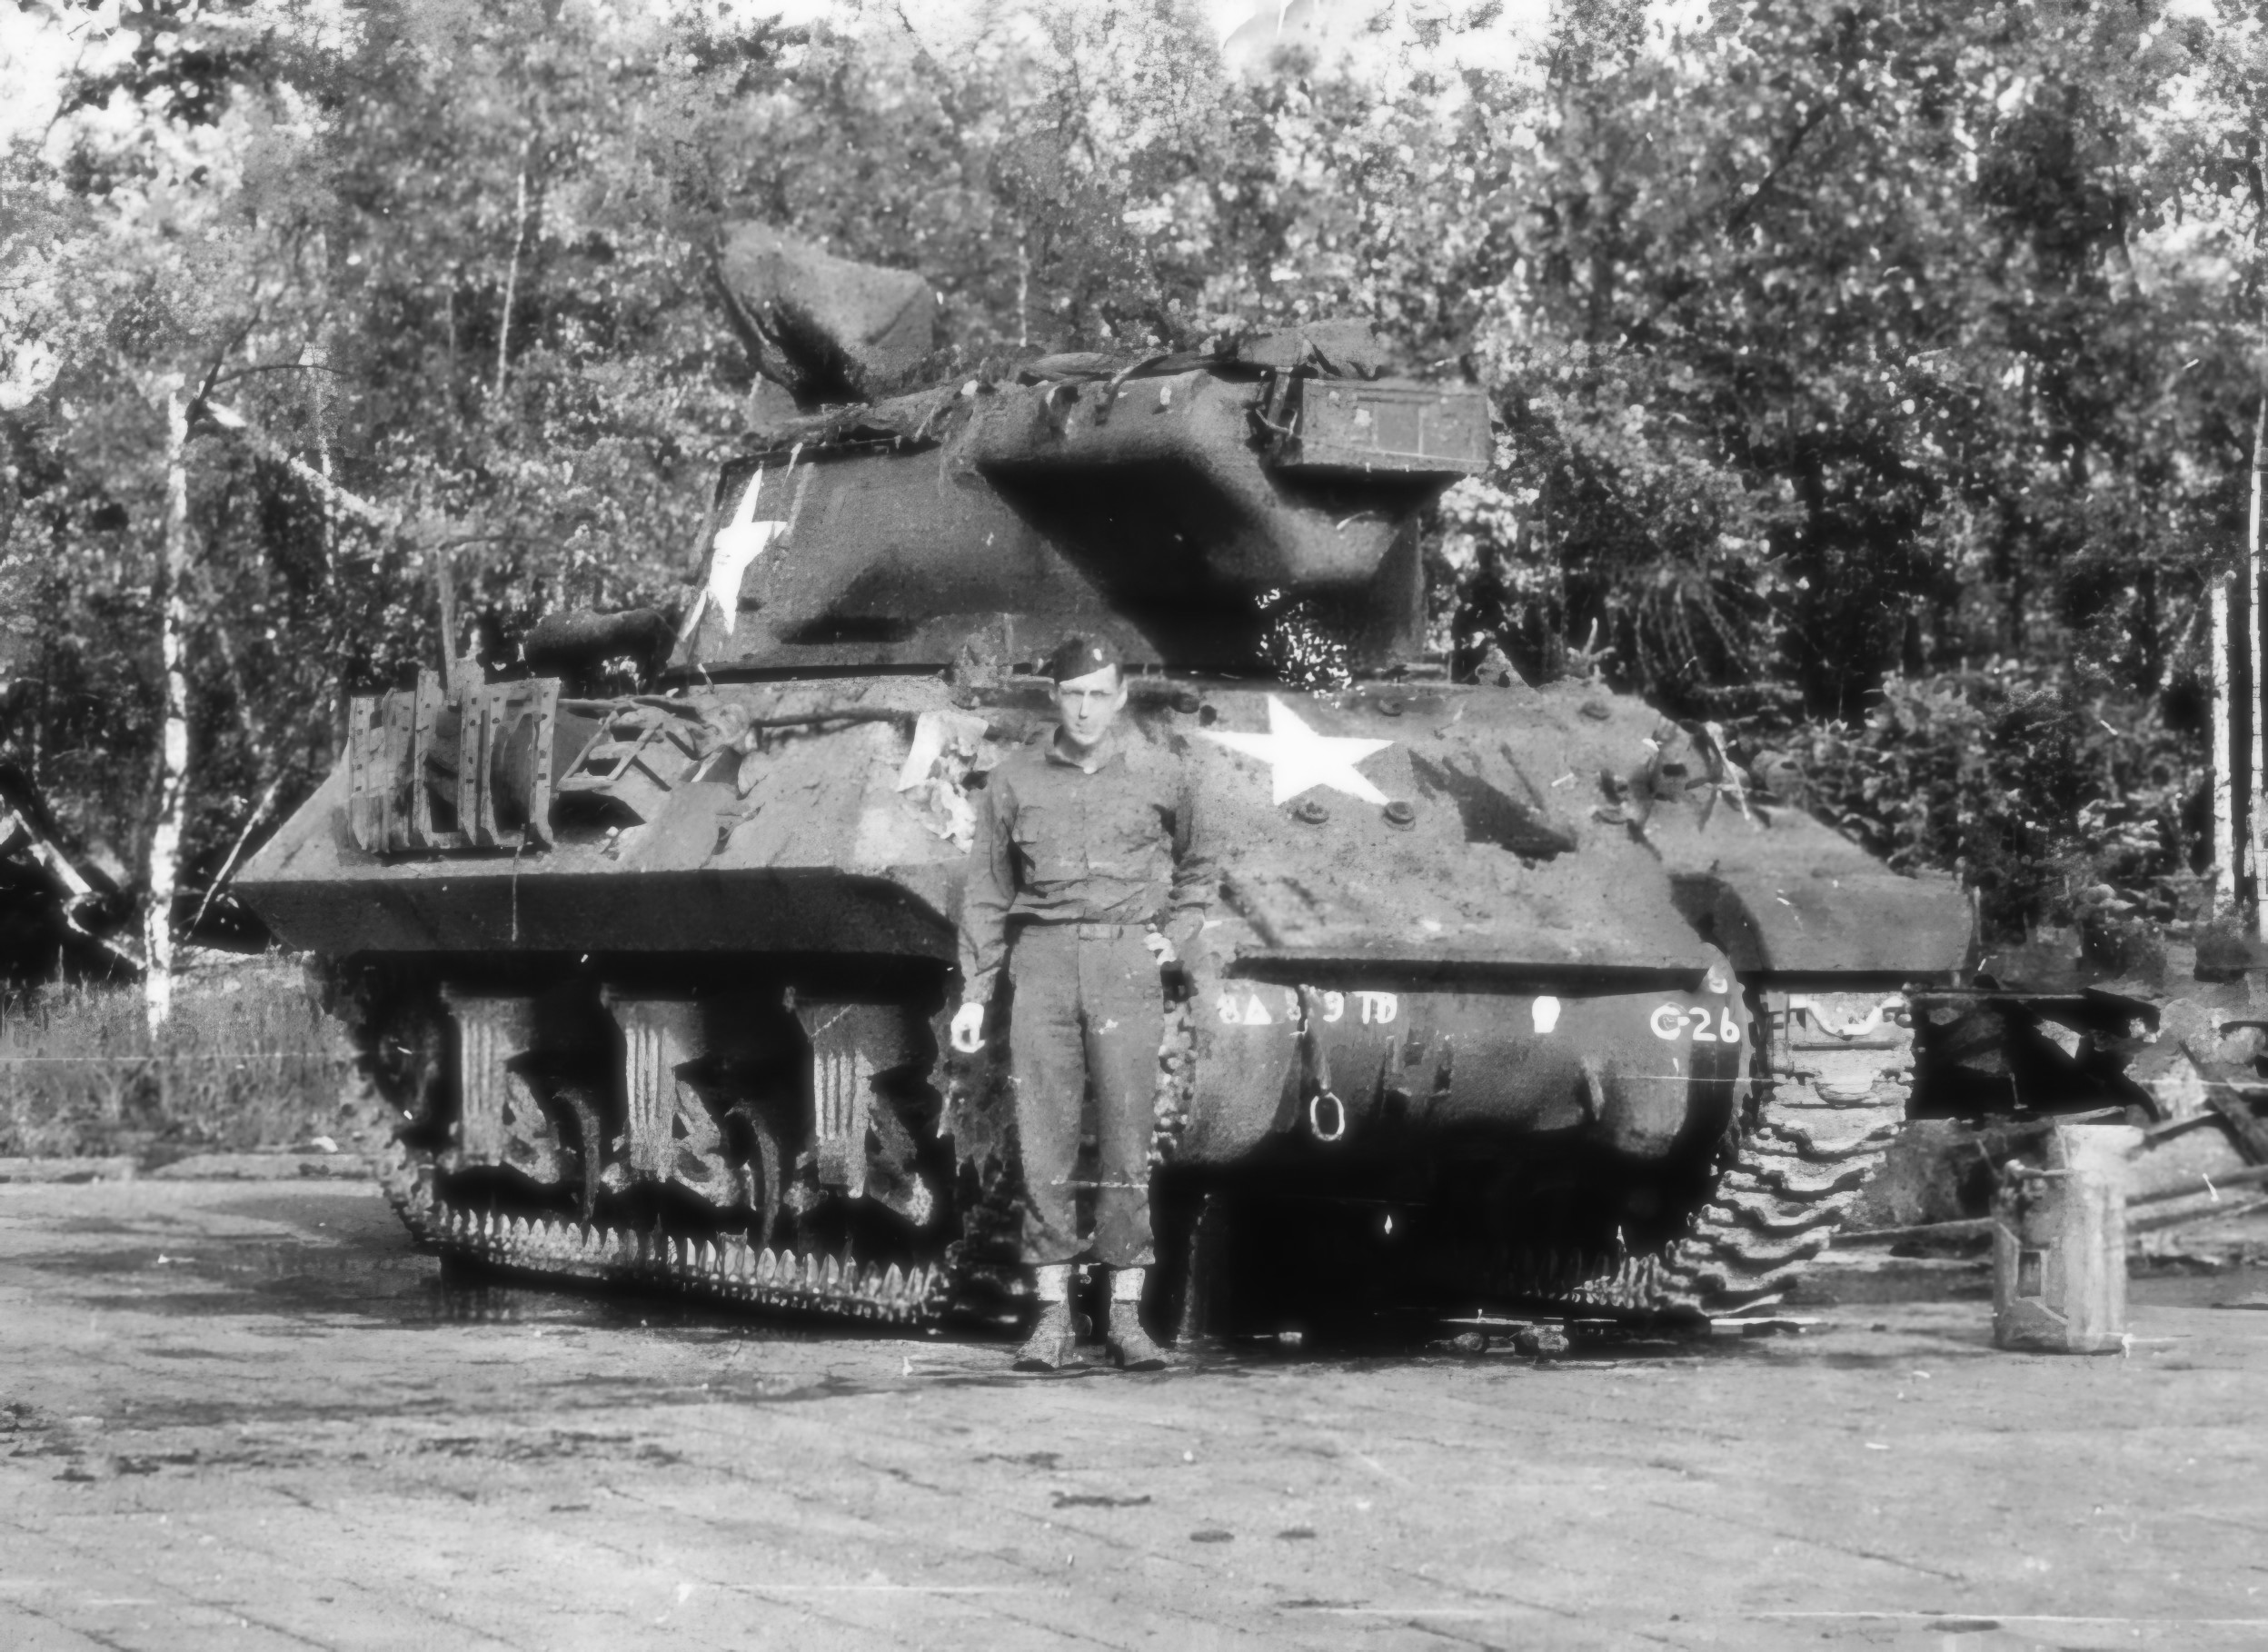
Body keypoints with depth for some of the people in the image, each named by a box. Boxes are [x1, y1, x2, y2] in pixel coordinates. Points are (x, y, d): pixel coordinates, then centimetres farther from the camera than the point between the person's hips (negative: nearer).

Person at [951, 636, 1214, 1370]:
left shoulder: (1159, 774, 6)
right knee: (1044, 1140, -2)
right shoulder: (1015, 779, 6)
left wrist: (1176, 939, 8)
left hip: (1126, 963, -1)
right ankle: (1053, 1312, 2)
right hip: (1043, 961, 1)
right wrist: (974, 994, 7)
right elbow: (987, 890, 11)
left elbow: (1194, 868, 23)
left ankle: (1126, 1311, 1)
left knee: (1126, 1138, -3)